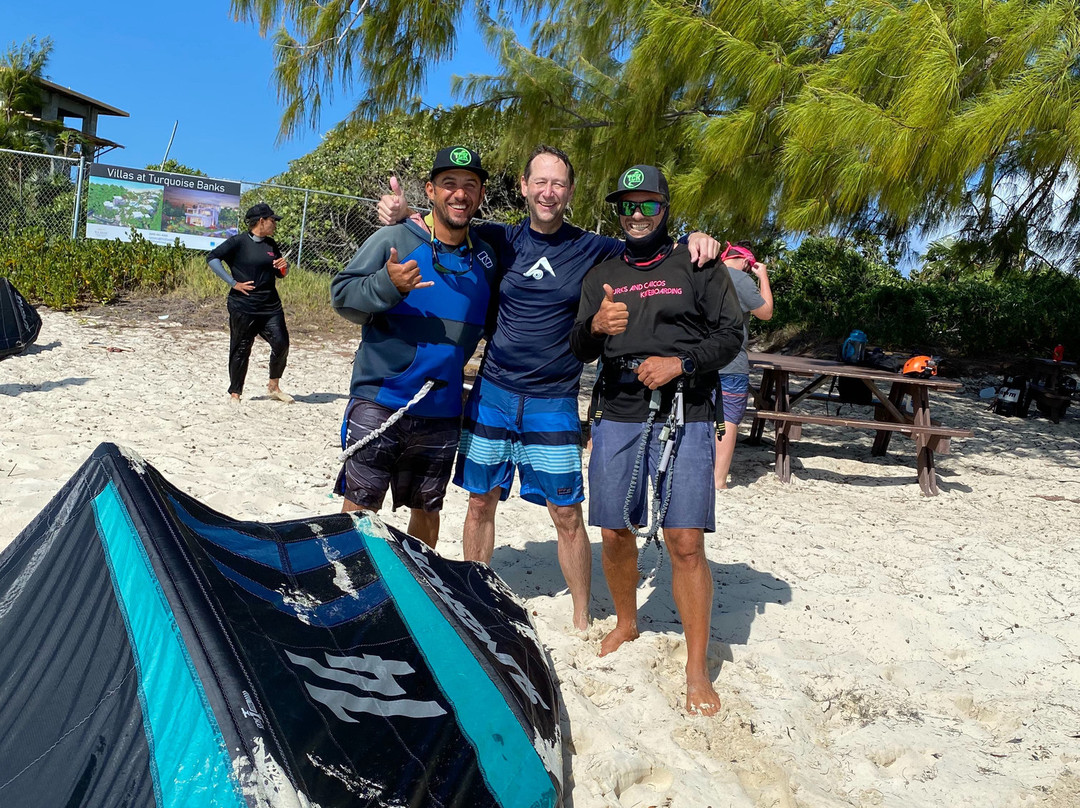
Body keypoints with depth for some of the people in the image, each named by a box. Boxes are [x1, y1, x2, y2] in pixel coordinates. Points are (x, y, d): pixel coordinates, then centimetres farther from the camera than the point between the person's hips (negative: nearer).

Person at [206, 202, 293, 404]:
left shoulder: (271, 244, 13)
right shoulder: (238, 242, -6)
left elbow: (280, 274, 23)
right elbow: (212, 257, -10)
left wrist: (284, 265, -1)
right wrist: (233, 283, -12)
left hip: (271, 306, 6)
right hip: (243, 307, -5)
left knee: (281, 344, -2)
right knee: (240, 349, 3)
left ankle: (273, 387, 18)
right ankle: (235, 393, 16)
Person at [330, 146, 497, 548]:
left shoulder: (485, 258, 7)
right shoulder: (394, 239, -5)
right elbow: (341, 293, -8)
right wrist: (388, 285, -24)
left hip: (442, 413, 4)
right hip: (378, 404, -4)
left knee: (427, 508, 15)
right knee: (360, 506, 1)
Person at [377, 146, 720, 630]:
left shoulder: (592, 250, 1)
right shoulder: (501, 241, 4)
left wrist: (695, 240, -15)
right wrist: (401, 210, -6)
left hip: (554, 405, -1)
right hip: (492, 393, 2)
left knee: (568, 515, 2)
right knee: (481, 501, 10)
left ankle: (582, 621, 18)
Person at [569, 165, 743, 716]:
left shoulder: (697, 266, 7)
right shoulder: (601, 276, 17)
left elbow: (730, 334, 2)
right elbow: (578, 351, 11)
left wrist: (679, 362, -14)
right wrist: (595, 326, -11)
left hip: (683, 417, -3)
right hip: (617, 417, 4)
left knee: (685, 542, -8)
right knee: (615, 534, 8)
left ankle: (697, 669, 4)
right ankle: (626, 625, 34)